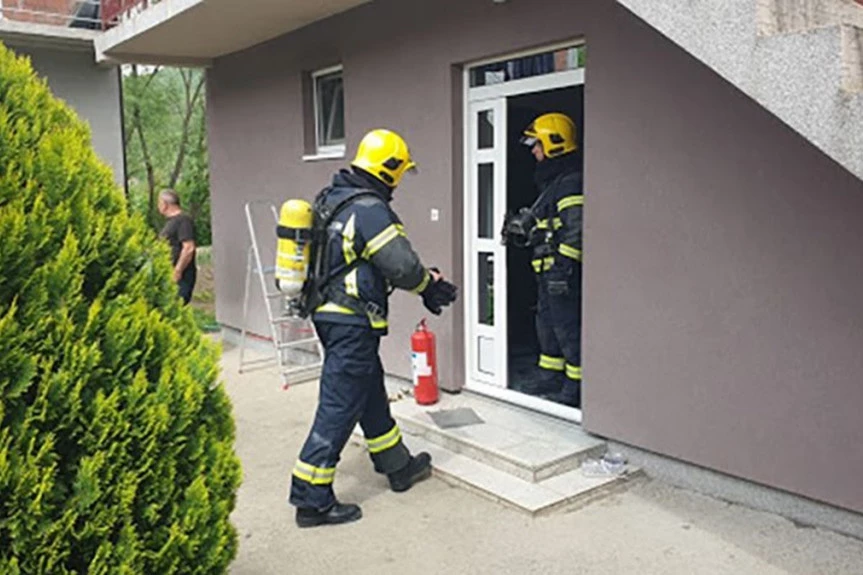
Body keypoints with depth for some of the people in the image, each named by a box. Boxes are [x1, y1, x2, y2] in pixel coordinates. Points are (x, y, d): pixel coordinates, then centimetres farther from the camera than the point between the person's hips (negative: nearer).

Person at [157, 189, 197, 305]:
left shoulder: (183, 220, -11)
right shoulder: (171, 220, 20)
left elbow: (189, 248, -20)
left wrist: (177, 271, -21)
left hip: (180, 277, -10)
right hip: (168, 274, 10)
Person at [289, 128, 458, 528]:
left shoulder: (334, 201, 12)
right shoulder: (370, 209, -19)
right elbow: (402, 265, -18)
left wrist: (426, 280, 11)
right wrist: (428, 285, 4)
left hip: (330, 313, 10)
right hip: (352, 323, -10)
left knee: (371, 394, 21)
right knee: (339, 408, -3)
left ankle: (398, 466, 38)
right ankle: (312, 499, 6)